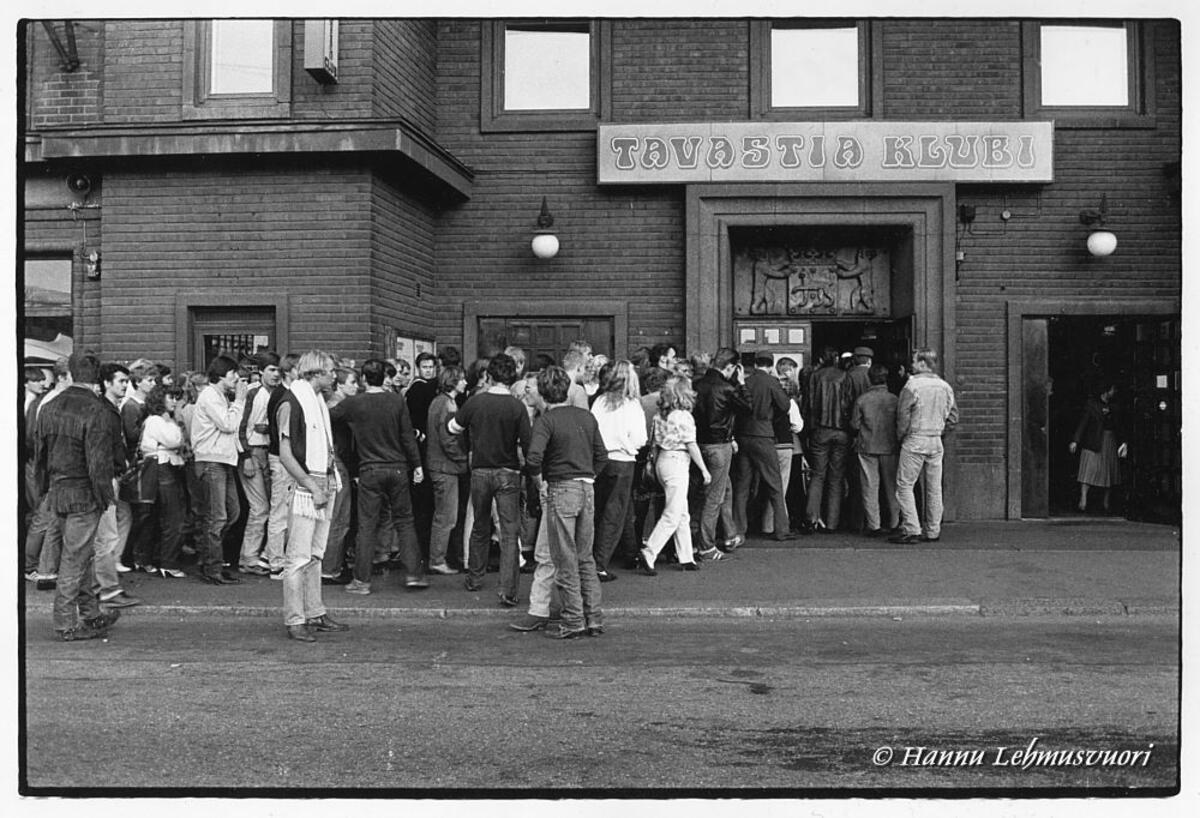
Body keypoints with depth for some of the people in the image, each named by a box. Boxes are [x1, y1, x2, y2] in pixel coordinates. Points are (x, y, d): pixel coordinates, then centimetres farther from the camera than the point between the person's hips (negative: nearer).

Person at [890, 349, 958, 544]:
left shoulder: (912, 385, -11)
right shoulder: (945, 387, 7)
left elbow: (903, 416, -11)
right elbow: (953, 417, 10)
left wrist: (900, 436, 4)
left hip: (914, 441, -6)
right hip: (936, 442, 6)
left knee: (904, 485, 0)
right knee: (934, 488, 10)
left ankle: (911, 530, -6)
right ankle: (933, 531, 15)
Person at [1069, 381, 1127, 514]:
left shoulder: (1112, 406, 12)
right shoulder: (1091, 404, -3)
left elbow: (1118, 426, 13)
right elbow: (1083, 422, -10)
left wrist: (1123, 442, 1)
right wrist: (1075, 441, -18)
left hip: (1110, 442, 6)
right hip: (1093, 443, -5)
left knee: (1109, 473, 7)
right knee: (1088, 471, -11)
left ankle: (1107, 503, 15)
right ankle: (1083, 500, -15)